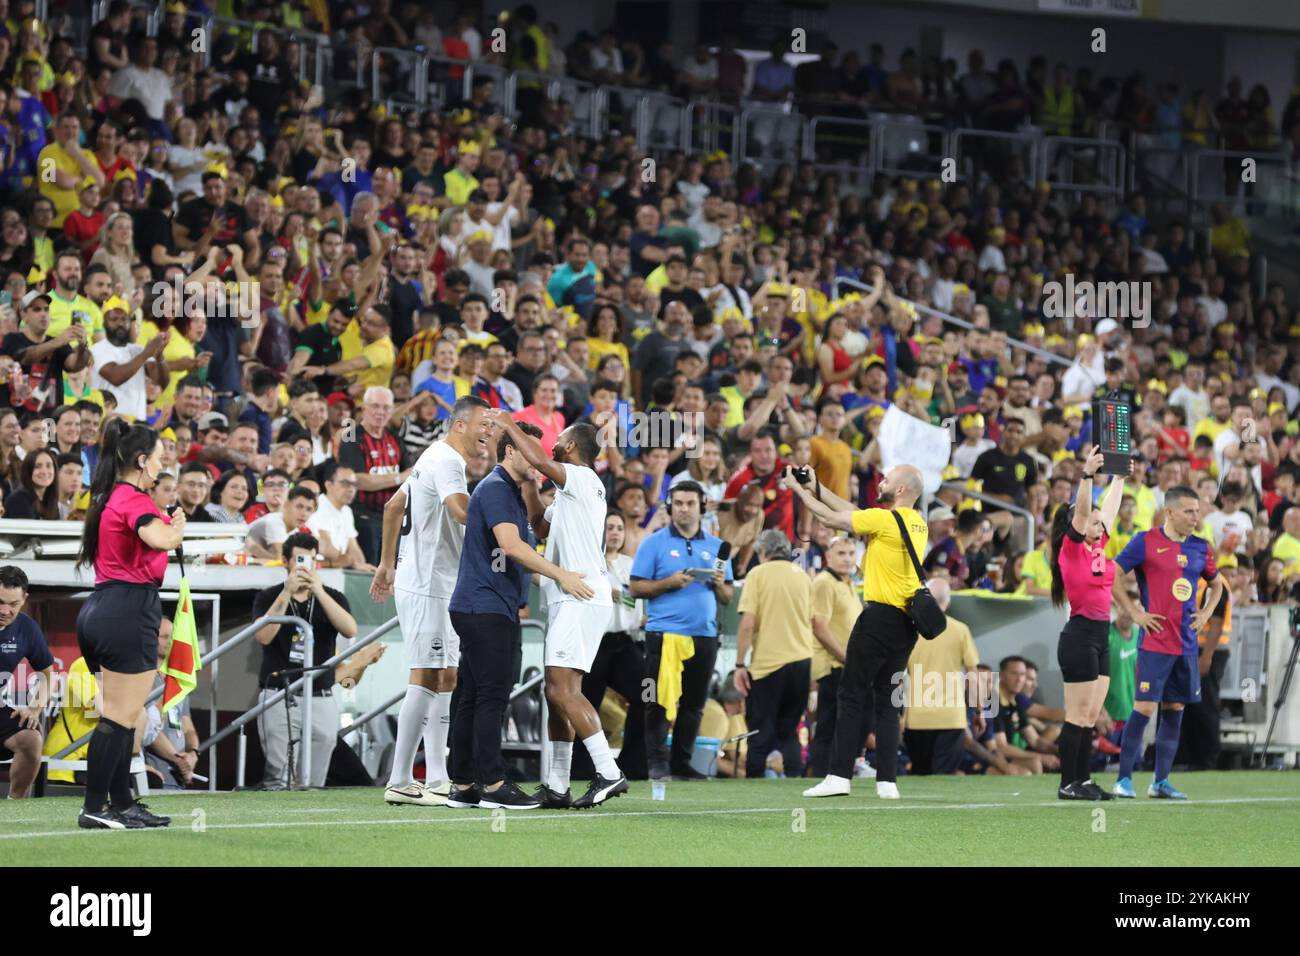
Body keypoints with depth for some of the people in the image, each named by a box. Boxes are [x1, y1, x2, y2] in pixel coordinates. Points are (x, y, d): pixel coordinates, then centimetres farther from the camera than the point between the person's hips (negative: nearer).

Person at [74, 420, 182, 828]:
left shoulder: (108, 498, 17)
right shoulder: (135, 500, -12)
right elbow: (161, 540, -29)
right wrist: (178, 525, -8)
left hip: (100, 610, 10)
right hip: (129, 611, -10)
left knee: (119, 714, 14)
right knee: (120, 717, -7)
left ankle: (122, 804, 18)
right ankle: (94, 808, -8)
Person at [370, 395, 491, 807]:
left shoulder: (436, 458, 18)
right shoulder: (446, 461, -14)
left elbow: (393, 507, 26)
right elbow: (463, 511, -31)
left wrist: (386, 565, 29)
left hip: (438, 587, 11)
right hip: (426, 586, -11)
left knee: (445, 680, 11)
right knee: (425, 680, -11)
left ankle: (436, 780, 12)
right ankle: (400, 781, -11)